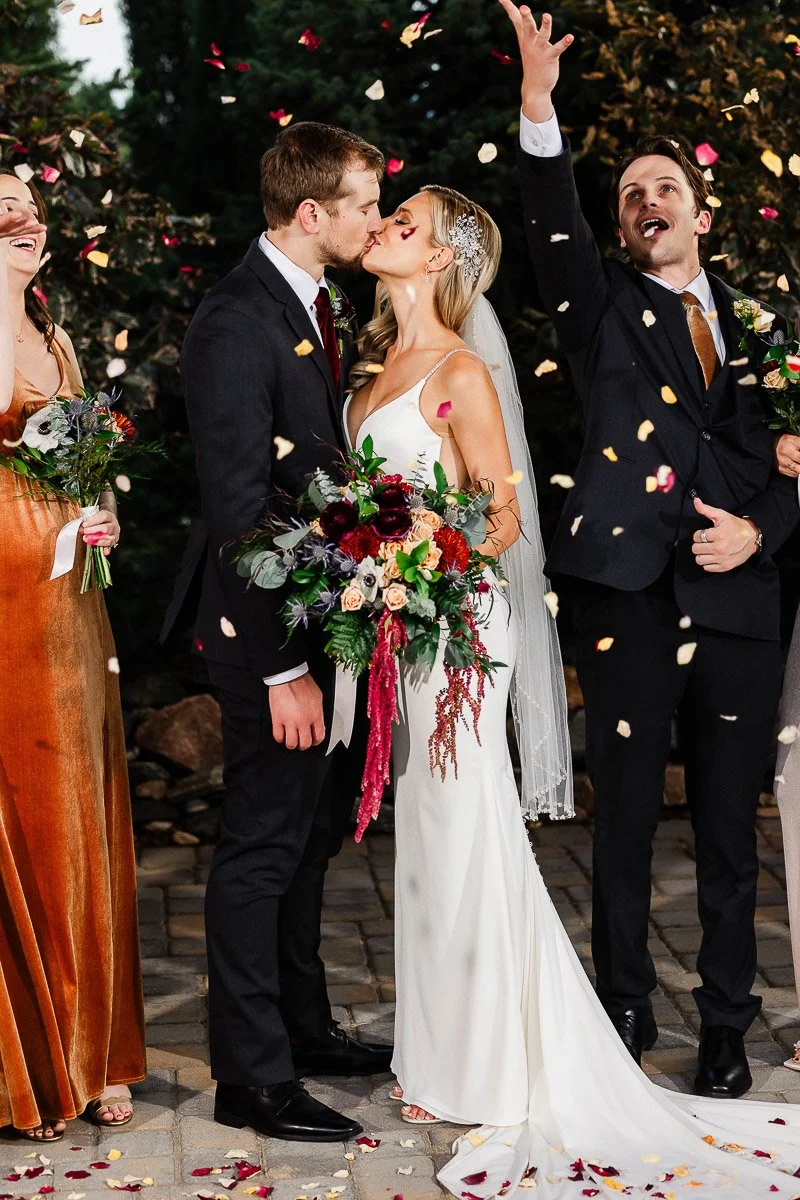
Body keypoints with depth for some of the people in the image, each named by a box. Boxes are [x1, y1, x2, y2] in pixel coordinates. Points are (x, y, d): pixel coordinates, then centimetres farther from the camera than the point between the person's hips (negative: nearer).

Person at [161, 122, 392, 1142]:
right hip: (270, 633, -9)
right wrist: (282, 668, -22)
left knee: (312, 833, 19)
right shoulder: (239, 322, -19)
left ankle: (303, 1027, 36)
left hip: (328, 612, 9)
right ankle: (252, 1078, 15)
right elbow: (239, 510, -22)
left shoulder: (320, 304, 10)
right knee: (262, 849, 2)